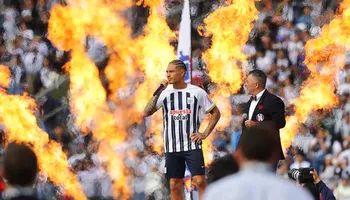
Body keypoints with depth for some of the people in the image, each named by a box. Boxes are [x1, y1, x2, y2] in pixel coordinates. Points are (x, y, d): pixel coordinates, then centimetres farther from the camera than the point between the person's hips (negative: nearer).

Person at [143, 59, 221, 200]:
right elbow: (146, 113, -7)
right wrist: (157, 92, -13)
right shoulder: (164, 93, 2)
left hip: (192, 145, -2)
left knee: (199, 181, -10)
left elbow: (215, 112, 7)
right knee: (175, 184, 6)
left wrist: (205, 133, -3)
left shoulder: (197, 92, -2)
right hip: (172, 146, 2)